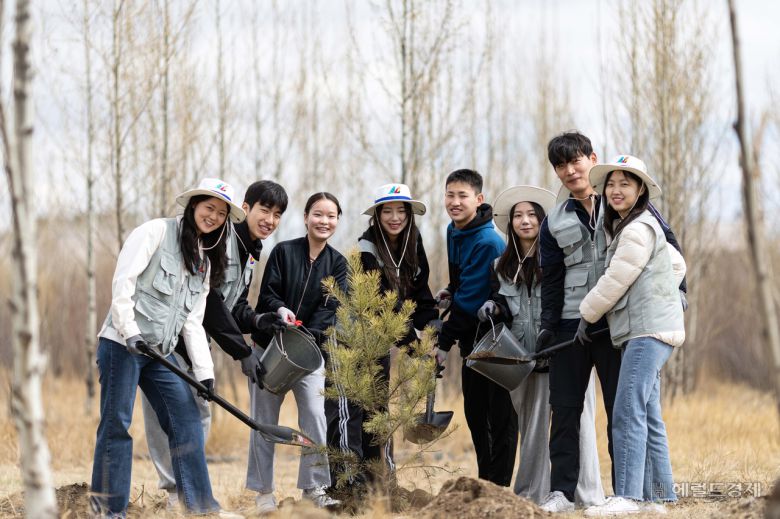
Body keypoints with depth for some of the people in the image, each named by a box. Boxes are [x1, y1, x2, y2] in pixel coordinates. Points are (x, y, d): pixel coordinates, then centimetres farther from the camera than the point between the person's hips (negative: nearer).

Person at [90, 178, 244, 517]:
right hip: (122, 344, -7)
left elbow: (193, 322, 16)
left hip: (161, 352, 7)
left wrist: (204, 371, 7)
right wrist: (130, 331, -22)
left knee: (187, 421, 2)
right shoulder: (156, 232, -4)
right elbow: (123, 279, -13)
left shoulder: (205, 261, 17)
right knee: (117, 423, -5)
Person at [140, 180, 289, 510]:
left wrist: (257, 321, -9)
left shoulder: (250, 254, 12)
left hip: (192, 343, 10)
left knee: (199, 412, 12)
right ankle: (175, 492, -10)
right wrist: (242, 352, -20)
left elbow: (235, 305, 15)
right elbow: (208, 301, -22)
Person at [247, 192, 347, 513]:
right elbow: (267, 294, -7)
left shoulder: (337, 263, 2)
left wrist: (308, 337, -22)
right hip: (269, 346, -1)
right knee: (264, 420, 2)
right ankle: (263, 491, 9)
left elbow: (329, 309, -7)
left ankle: (314, 487, -4)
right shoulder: (284, 252, -4)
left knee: (314, 414, -12)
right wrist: (280, 310, -29)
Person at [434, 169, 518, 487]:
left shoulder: (488, 243, -22)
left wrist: (444, 342, -18)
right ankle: (485, 484, 22)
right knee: (474, 413, 13)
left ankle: (498, 487, -4)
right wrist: (450, 291, 3)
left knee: (500, 417, -5)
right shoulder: (454, 231, 7)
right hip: (472, 338, 10)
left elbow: (470, 301, -22)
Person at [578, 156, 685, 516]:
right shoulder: (626, 228, 20)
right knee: (647, 417, 10)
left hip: (649, 330, -11)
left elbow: (615, 282, -13)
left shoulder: (639, 229, -12)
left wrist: (586, 315, -1)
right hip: (640, 331, 11)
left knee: (628, 413, -18)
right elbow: (677, 264, 30)